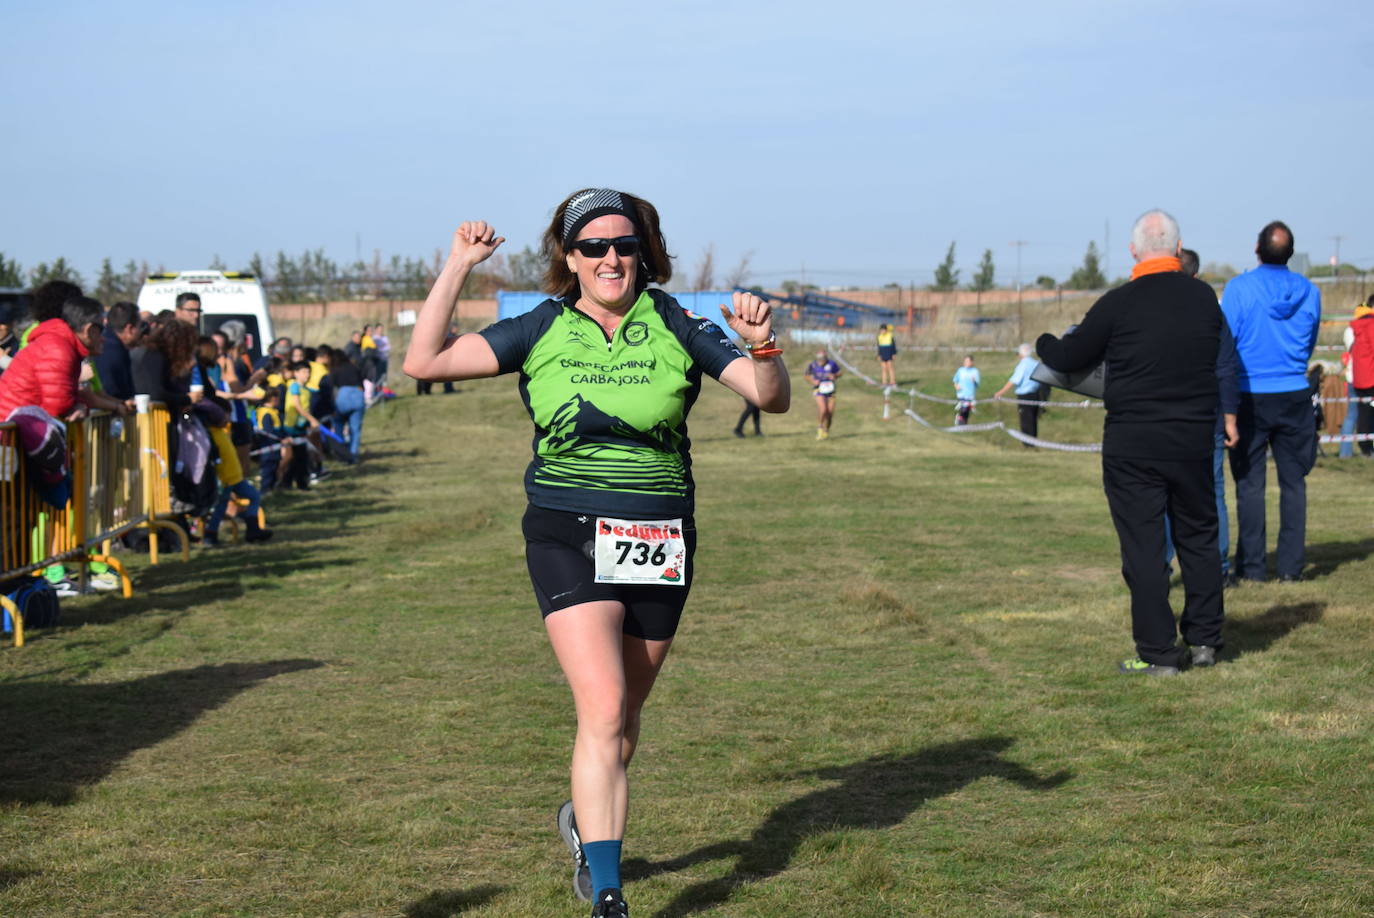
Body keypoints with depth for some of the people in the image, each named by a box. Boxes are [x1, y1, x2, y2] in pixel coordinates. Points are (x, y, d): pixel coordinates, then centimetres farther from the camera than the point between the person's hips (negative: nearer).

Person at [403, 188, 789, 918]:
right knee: (602, 710, -16)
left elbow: (772, 399, -4)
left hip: (660, 542, 2)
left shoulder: (675, 327, -1)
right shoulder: (541, 331, -1)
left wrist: (762, 346, -24)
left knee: (623, 715, 15)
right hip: (569, 537, -2)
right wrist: (457, 269, -10)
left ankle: (585, 820, 45)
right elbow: (423, 361, -7)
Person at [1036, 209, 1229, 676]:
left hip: (1132, 447, -4)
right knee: (1199, 536, 16)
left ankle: (1157, 652, 3)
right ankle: (1203, 641, 23)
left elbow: (1067, 358, -2)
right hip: (1194, 440, 4)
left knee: (1143, 545, 2)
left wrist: (1043, 342, 20)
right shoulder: (1204, 298, 1)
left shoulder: (1119, 304, -11)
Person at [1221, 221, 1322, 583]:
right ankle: (1291, 566, 7)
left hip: (1250, 397, -3)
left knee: (1250, 483, 3)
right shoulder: (1309, 292, 2)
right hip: (1294, 394, 3)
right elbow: (1309, 346, 14)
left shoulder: (1239, 288, -9)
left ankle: (1252, 566, 4)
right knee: (1293, 481, 7)